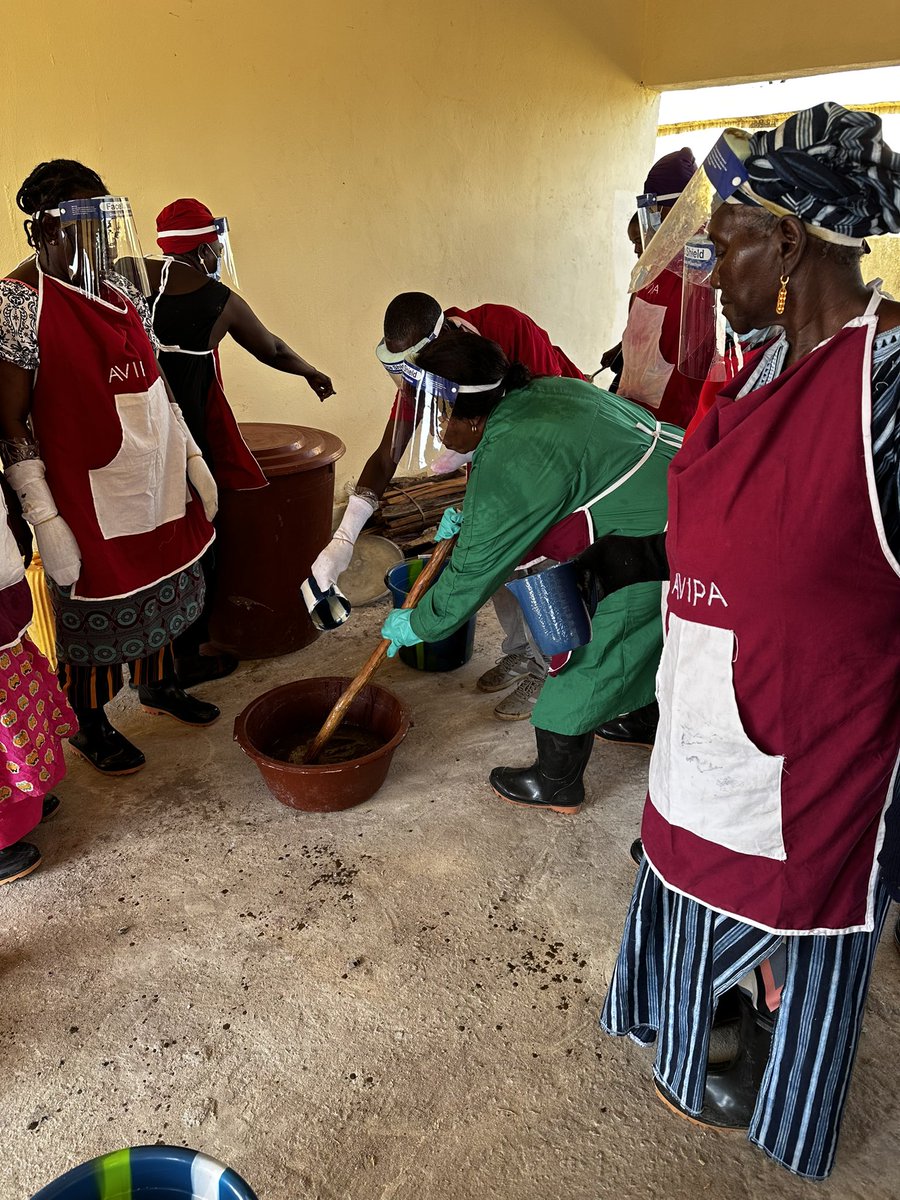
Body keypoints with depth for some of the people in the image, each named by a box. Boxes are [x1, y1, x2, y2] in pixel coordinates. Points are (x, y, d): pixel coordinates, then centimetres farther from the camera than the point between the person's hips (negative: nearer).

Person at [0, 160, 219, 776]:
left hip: (157, 482, 7)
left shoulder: (123, 283, 5)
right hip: (90, 496, -6)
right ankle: (91, 726, 32)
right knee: (94, 610, 9)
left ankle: (160, 683, 45)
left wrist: (193, 458, 12)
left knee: (159, 587, 21)